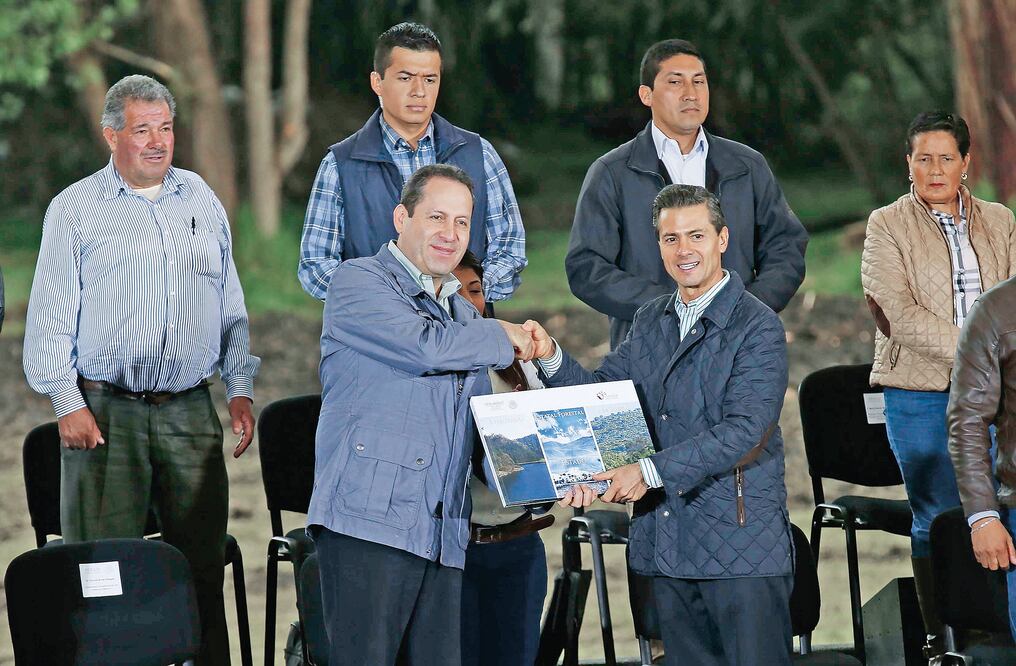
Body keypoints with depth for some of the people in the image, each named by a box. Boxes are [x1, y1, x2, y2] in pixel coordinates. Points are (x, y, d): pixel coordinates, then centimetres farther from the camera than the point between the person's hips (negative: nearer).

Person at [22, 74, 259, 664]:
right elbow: (49, 317, 0)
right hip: (106, 412, -3)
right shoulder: (75, 210, 3)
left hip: (191, 414, 3)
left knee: (203, 565, 3)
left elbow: (231, 307, 19)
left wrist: (241, 389, 10)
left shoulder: (202, 200, 14)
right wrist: (68, 403, -9)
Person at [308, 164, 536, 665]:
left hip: (443, 537, 7)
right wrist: (504, 338, 3)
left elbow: (482, 426, 29)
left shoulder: (465, 315, 27)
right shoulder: (359, 281, 2)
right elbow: (427, 345, -14)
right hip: (368, 518, -7)